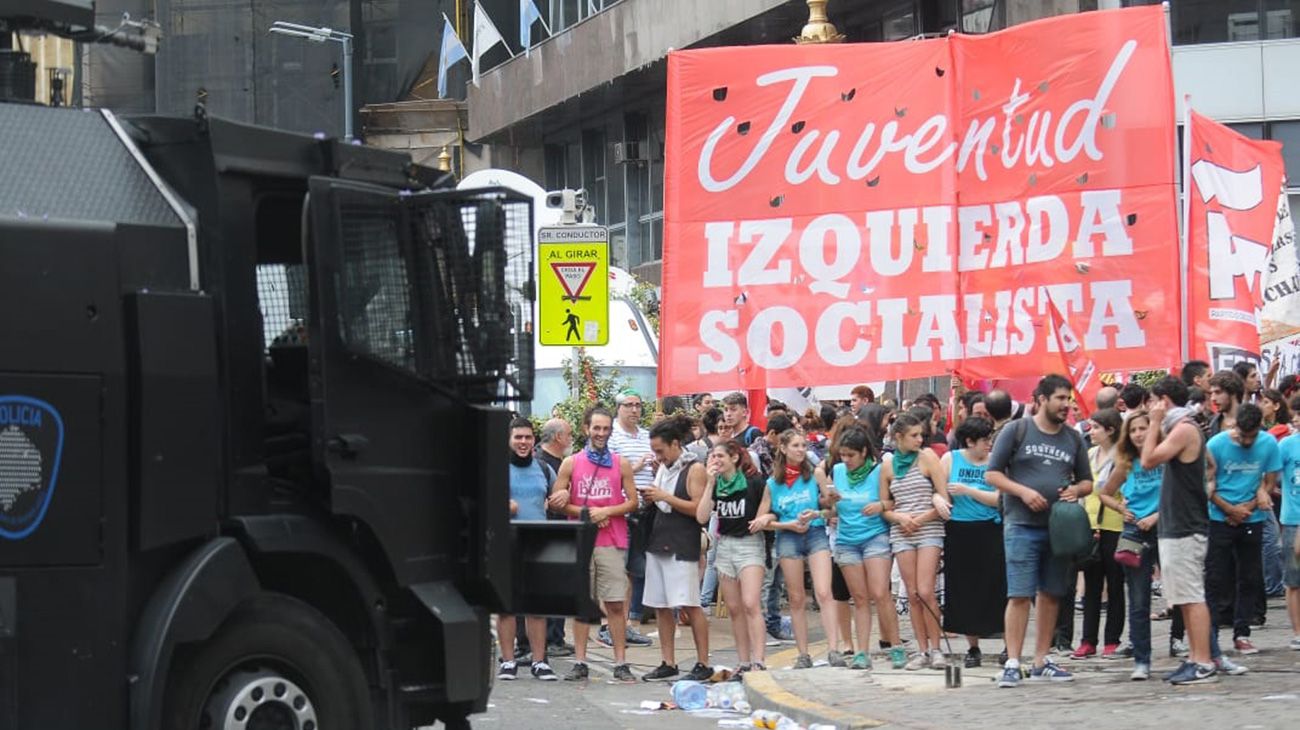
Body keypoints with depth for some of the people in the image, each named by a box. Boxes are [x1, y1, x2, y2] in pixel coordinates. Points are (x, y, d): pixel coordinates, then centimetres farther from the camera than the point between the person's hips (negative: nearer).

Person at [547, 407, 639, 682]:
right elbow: (557, 502, 4)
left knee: (616, 604, -4)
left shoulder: (621, 464, 7)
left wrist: (607, 511, -11)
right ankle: (579, 662, 6)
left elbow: (632, 502, 4)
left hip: (612, 543, -1)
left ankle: (620, 663, -2)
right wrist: (586, 512, -8)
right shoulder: (571, 463, 7)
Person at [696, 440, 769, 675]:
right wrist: (710, 484, -9)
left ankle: (759, 661, -19)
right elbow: (702, 517, -6)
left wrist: (762, 519, -15)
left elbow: (767, 506, 6)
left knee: (751, 604, -16)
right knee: (735, 609, 6)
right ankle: (744, 663, 11)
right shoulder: (715, 486, 5)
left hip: (749, 544, -5)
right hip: (724, 545, 5)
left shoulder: (754, 483, -8)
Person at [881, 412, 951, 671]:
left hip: (929, 530, -3)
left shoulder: (927, 458, 0)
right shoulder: (888, 467, 10)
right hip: (901, 533, 3)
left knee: (925, 592, -12)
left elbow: (944, 501, -3)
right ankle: (922, 650, 6)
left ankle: (935, 649, -4)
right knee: (913, 595, 1)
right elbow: (884, 507, 14)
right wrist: (899, 517, -6)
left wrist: (918, 520, -9)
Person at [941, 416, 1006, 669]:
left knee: (996, 589, -3)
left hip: (989, 533, -1)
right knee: (965, 591, 5)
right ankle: (973, 648, 17)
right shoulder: (950, 459, 3)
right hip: (958, 533, 1)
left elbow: (997, 498, -6)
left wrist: (967, 490, -15)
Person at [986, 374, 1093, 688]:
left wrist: (1077, 489, -3)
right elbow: (992, 473, -1)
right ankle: (1012, 663, -9)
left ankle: (1041, 662, 17)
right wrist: (1023, 491, -15)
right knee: (1020, 595, -10)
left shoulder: (1073, 438, 13)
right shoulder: (1017, 431, 0)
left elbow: (1087, 481, 20)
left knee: (1051, 595, 9)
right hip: (1022, 526, -5)